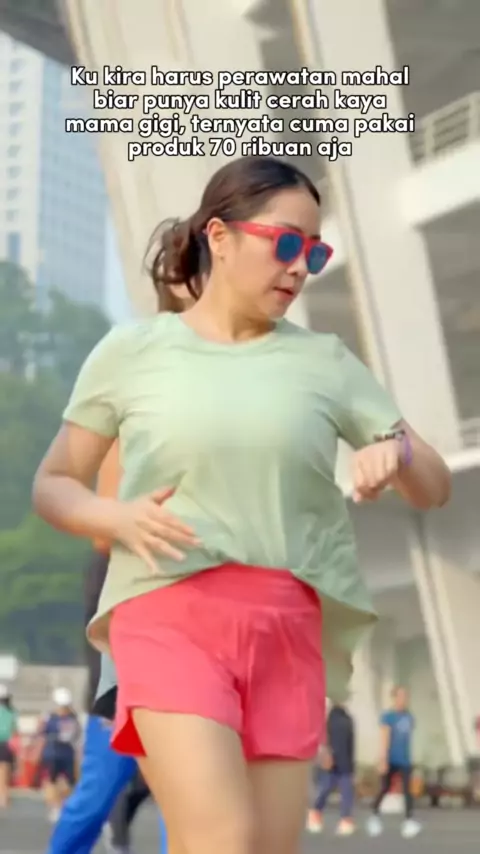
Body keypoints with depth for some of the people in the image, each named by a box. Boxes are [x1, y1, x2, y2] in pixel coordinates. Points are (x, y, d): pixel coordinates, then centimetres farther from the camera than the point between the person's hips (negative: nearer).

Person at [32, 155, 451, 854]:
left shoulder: (325, 362, 11)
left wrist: (397, 454, -9)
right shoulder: (132, 351, 5)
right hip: (170, 617, -3)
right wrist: (118, 517, -10)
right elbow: (52, 484, 11)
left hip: (287, 630, 3)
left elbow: (436, 487, 14)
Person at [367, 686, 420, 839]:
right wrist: (383, 760, -22)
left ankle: (409, 821, -17)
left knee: (407, 789, -10)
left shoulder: (409, 717, 9)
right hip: (391, 760, -4)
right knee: (385, 789, 6)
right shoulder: (388, 716, -8)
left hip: (404, 761, 4)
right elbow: (385, 739, -16)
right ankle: (375, 814, 27)